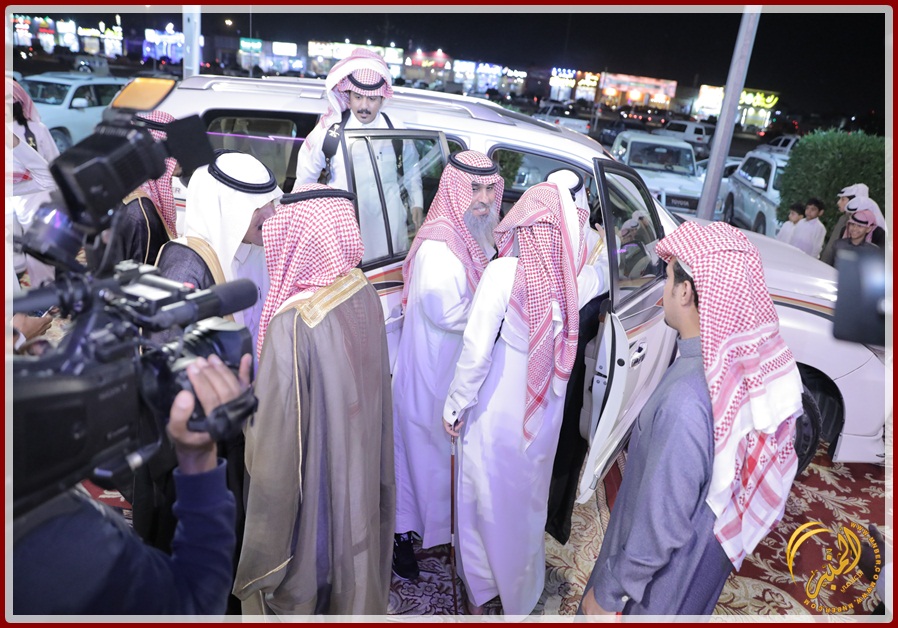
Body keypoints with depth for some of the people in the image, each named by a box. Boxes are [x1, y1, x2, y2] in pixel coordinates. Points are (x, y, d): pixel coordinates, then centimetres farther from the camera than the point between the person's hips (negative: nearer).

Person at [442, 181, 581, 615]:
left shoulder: (505, 272, -21)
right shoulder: (565, 277, -11)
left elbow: (477, 351, -20)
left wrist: (455, 407, -8)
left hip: (496, 412, -3)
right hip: (542, 414, 4)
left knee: (487, 501, 18)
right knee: (526, 501, 23)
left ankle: (479, 593, 38)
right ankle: (520, 593, 45)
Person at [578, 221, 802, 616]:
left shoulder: (686, 402, -39)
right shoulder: (753, 364, -14)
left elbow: (660, 527, -30)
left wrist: (607, 594, -15)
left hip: (667, 572, -7)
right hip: (711, 546, 7)